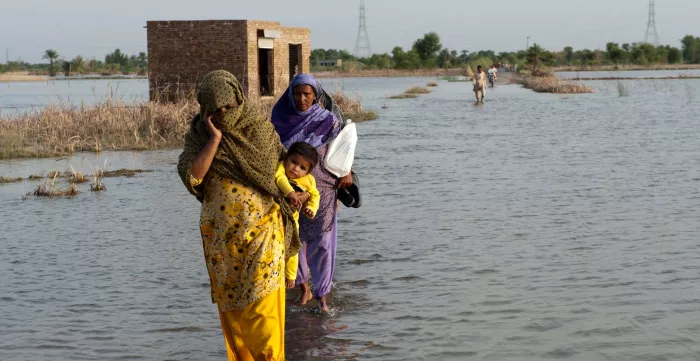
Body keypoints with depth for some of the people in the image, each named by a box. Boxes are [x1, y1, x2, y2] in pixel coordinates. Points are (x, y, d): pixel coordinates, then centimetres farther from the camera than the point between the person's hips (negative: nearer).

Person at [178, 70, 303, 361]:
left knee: (263, 303, -8)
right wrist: (214, 139, -17)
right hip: (222, 237, 2)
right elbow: (190, 177, -15)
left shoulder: (262, 130, -1)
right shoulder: (198, 136, 0)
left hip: (262, 231, -2)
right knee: (231, 305, 8)